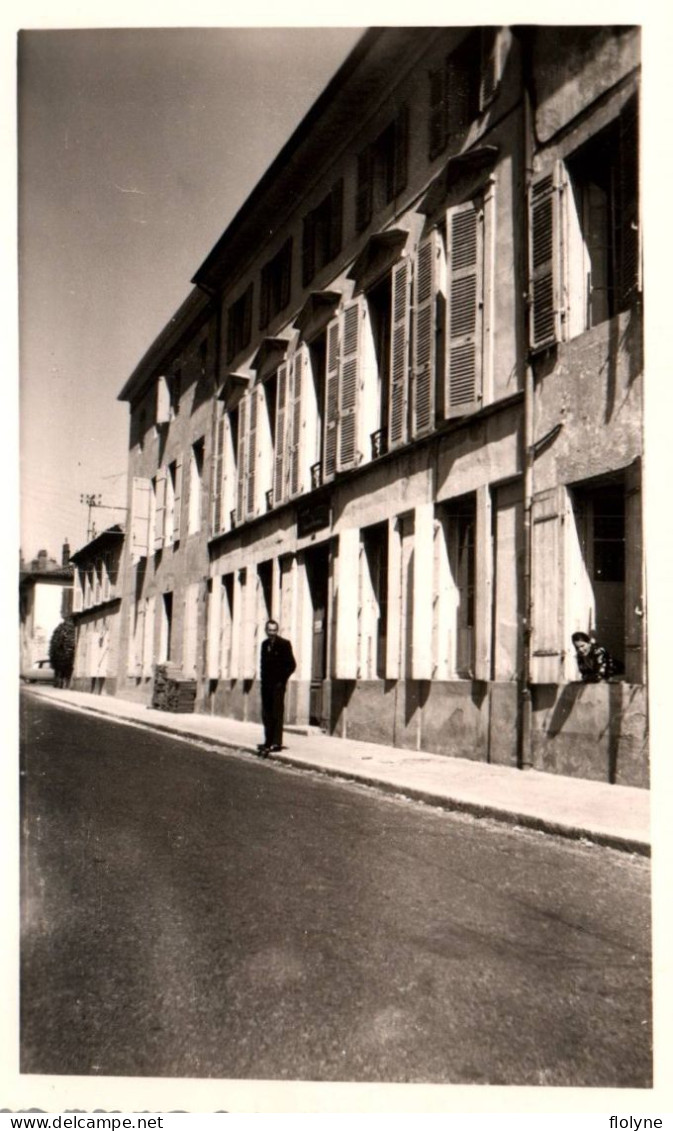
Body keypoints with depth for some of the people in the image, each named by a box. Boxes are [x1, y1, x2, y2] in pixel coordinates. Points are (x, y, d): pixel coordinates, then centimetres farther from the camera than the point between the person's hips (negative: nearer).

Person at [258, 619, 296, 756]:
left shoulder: (284, 644, -5)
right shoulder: (265, 644, 14)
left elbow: (291, 664, -7)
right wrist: (263, 678, 9)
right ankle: (269, 742, 14)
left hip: (277, 684, -6)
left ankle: (276, 742, -6)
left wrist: (282, 679, -10)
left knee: (277, 713, -7)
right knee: (266, 714, 7)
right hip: (266, 684, 6)